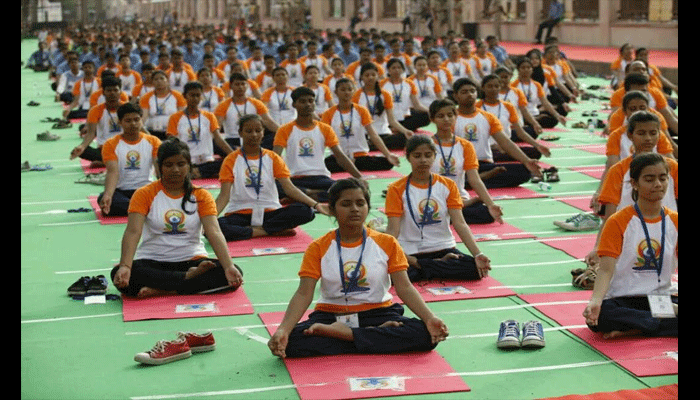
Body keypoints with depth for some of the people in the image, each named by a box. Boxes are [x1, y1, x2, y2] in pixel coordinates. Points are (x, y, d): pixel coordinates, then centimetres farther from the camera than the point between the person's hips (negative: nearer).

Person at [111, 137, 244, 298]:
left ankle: (160, 289, -25)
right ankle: (190, 277, -23)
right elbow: (133, 231, -15)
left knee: (234, 277, -26)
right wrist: (125, 266, -34)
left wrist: (229, 266, -29)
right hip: (152, 262, -1)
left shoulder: (201, 196, 3)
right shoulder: (144, 194, -1)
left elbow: (214, 232, -11)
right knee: (118, 275, -33)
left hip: (192, 259, 1)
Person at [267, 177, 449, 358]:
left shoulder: (386, 244, 4)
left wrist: (429, 318, -21)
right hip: (330, 315, 0)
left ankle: (342, 333, -20)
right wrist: (283, 330, -25)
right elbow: (303, 294, -7)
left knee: (424, 334, -29)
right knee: (290, 342, -32)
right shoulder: (318, 248, 2)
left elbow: (405, 288, -3)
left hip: (377, 313, 0)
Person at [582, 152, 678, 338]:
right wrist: (595, 301, -30)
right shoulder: (618, 222, -2)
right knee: (599, 317, -37)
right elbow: (606, 269, -11)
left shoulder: (674, 221, 8)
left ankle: (630, 329, -19)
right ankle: (669, 317, -20)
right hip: (621, 300, -2)